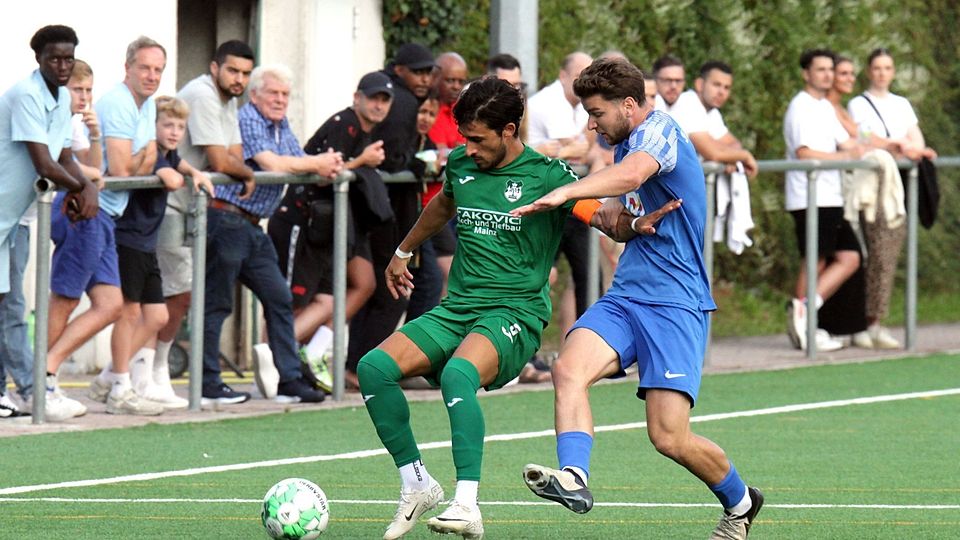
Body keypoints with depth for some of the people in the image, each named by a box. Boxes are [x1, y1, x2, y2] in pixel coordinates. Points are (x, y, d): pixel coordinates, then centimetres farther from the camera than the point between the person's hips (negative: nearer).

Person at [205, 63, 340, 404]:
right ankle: (208, 385, -1)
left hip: (252, 228, 9)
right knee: (217, 303, -4)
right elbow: (271, 164, -18)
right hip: (227, 220, -9)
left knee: (279, 299, 8)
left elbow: (301, 164, 13)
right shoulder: (246, 119, -10)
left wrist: (326, 168, -10)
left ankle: (288, 380, 11)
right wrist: (318, 163, -8)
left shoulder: (282, 127, 17)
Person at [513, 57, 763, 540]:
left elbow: (630, 175, -33)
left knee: (669, 436, -11)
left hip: (675, 301, -8)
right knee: (569, 369, -22)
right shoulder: (626, 144, 17)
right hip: (624, 296, 8)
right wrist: (609, 215, 2)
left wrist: (564, 193, -44)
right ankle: (574, 476, -37)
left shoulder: (659, 130, -11)